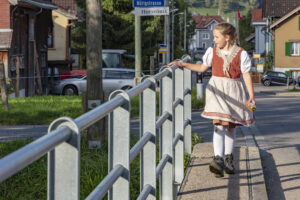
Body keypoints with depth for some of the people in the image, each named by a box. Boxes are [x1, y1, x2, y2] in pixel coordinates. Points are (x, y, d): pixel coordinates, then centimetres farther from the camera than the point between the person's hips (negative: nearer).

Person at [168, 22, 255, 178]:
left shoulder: (241, 54, -2)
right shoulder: (212, 52, 7)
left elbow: (246, 75, -2)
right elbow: (202, 68, 21)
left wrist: (251, 96, -7)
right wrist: (183, 64, 15)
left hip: (234, 91, 0)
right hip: (216, 90, 0)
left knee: (231, 126, 10)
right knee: (219, 124, -16)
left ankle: (228, 157, 26)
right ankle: (218, 159, -26)